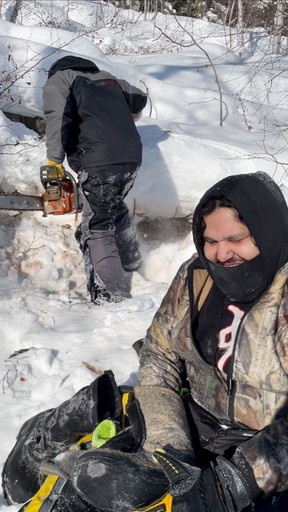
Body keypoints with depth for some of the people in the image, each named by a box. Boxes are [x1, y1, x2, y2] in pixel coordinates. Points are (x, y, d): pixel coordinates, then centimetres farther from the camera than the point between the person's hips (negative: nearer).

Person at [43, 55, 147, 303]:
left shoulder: (57, 80, 12)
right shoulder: (106, 78, 28)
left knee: (97, 228, -1)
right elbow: (139, 98, 40)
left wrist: (55, 162, -7)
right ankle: (130, 259, 43)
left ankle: (110, 296, -6)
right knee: (115, 208, 31)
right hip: (132, 157, 6)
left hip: (99, 163, -6)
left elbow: (58, 120, -8)